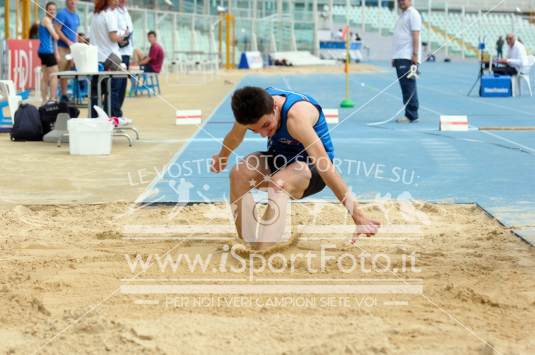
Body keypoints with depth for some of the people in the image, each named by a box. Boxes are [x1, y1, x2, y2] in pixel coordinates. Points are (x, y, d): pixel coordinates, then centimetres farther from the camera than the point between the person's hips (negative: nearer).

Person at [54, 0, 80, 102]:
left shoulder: (76, 16, 16)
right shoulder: (62, 14, -7)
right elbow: (57, 30, -13)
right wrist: (68, 41, -16)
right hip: (63, 47, -7)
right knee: (62, 72, -7)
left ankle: (64, 95, 12)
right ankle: (63, 95, -7)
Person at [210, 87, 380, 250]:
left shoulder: (296, 115, -35)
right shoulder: (253, 108, -17)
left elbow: (324, 165, -40)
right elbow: (234, 137, 8)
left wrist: (357, 215, -42)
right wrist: (221, 157, 28)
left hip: (312, 168, -6)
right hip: (279, 157, 6)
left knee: (279, 183, -37)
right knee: (239, 173, -23)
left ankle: (262, 250, -44)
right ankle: (246, 242, -23)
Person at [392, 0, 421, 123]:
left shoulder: (413, 14, -6)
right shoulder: (402, 15, 22)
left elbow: (415, 35, -13)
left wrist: (415, 54, -20)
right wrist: (395, 57, 23)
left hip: (407, 58, -9)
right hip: (400, 57, 9)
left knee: (408, 87, -11)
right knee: (405, 87, 8)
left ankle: (411, 115, -11)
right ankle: (409, 114, 10)